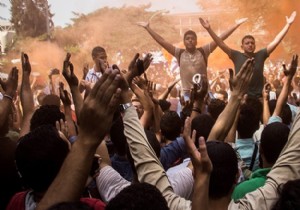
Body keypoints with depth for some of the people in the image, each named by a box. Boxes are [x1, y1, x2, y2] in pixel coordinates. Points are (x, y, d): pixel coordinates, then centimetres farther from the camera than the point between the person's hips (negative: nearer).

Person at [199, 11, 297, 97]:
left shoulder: (260, 55, 5)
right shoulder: (237, 56, 1)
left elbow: (275, 41, 4)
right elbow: (221, 44, -4)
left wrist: (288, 24, 1)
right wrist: (209, 29, -11)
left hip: (258, 97, 2)